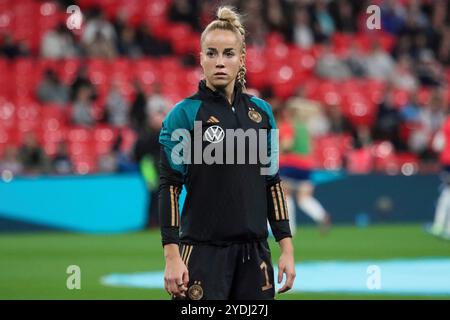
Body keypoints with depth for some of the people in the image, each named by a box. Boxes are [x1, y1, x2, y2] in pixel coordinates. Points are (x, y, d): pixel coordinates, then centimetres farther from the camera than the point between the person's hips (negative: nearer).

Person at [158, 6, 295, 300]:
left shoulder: (261, 112, 9)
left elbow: (272, 182, 13)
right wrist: (172, 256, -13)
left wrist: (287, 248, 7)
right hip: (203, 251, -5)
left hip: (254, 251, 5)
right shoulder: (184, 114, -4)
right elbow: (169, 187, -6)